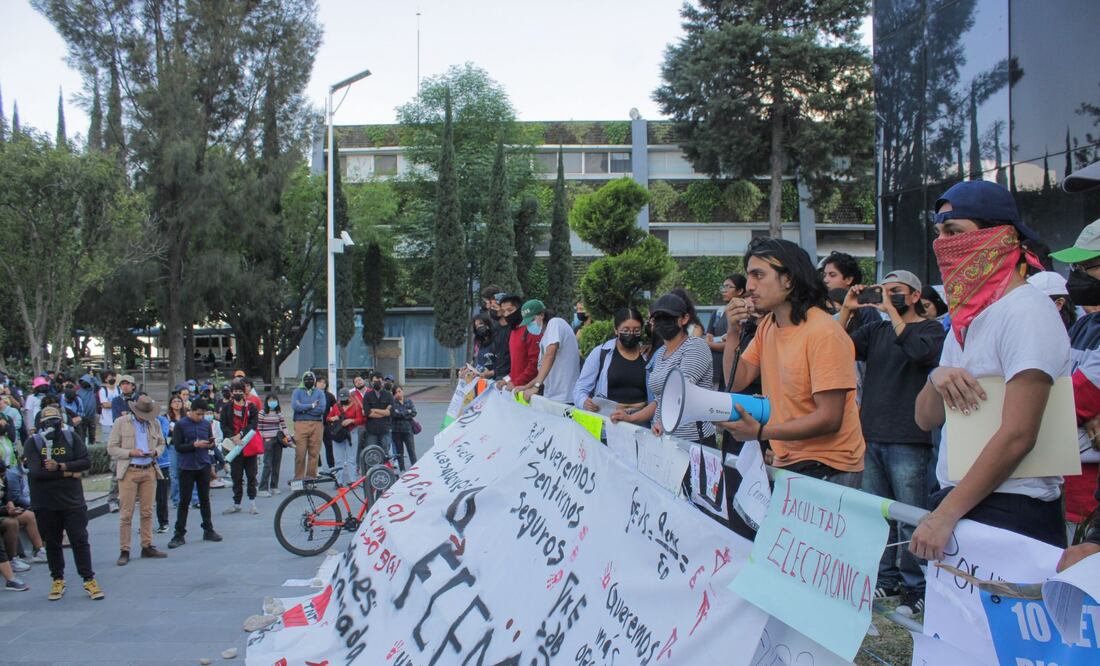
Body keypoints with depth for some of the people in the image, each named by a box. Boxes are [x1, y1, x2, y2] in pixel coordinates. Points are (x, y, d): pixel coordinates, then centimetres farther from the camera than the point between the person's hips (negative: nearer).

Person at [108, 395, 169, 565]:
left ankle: (147, 547, 16)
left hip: (149, 471, 4)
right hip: (128, 472, -3)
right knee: (126, 514, -3)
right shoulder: (121, 423, 0)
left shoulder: (154, 424, 10)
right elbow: (111, 448, 0)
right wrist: (130, 453, -15)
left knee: (147, 512, 7)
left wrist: (156, 452, -2)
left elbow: (161, 443, 21)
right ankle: (124, 551, 2)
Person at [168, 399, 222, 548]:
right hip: (187, 467, -4)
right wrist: (195, 445, -21)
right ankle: (179, 534, 4)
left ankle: (208, 530, 21)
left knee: (205, 499, 12)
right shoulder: (181, 425, -6)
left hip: (204, 466, 4)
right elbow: (177, 446, -9)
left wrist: (211, 445, -10)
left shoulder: (207, 423, 6)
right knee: (184, 501, 0)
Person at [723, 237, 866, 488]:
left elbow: (829, 418, -22)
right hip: (786, 462, 7)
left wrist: (760, 432, -28)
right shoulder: (767, 326, 8)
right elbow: (736, 383, 9)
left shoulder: (824, 333, -18)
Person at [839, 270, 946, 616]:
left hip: (908, 442, -6)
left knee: (910, 518, -3)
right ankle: (886, 578, 22)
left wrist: (892, 310, -17)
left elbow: (919, 351, -21)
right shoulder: (875, 330, 16)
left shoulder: (932, 330, 1)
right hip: (870, 436, 6)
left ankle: (915, 587, 5)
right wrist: (847, 310, -4)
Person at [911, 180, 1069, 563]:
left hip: (1012, 513, -7)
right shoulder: (968, 317, 12)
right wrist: (937, 379, -9)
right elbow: (926, 418, 13)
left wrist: (945, 515, -19)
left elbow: (1018, 435, -20)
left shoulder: (1026, 312, -14)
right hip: (958, 504, 7)